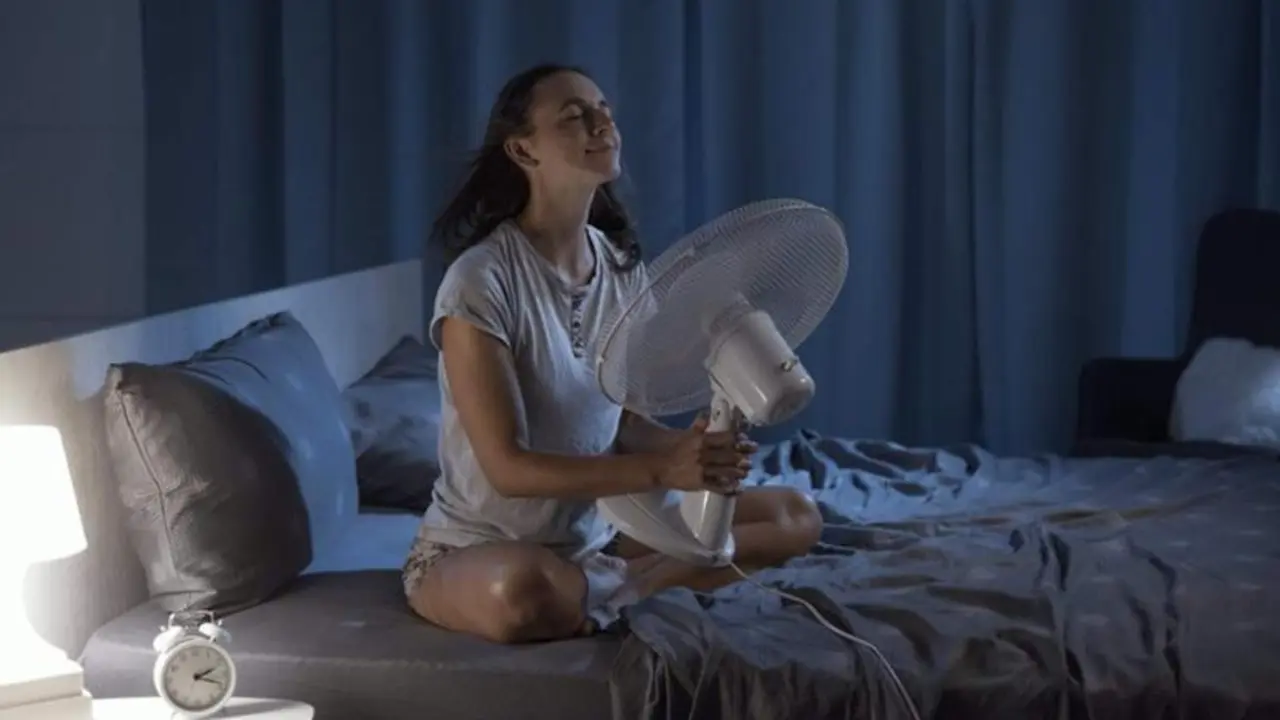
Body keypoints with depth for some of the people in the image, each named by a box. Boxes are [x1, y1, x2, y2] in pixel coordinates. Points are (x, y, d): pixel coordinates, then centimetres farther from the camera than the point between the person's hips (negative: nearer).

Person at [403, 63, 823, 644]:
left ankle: (613, 588, -13)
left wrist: (693, 446, -19)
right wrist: (661, 470, -34)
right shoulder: (481, 279, -21)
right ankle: (629, 588, -10)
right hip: (477, 550, -7)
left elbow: (628, 424, 4)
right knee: (525, 592, -43)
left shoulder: (622, 268, 1)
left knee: (795, 517, 1)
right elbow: (508, 468, -24)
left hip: (597, 533, 7)